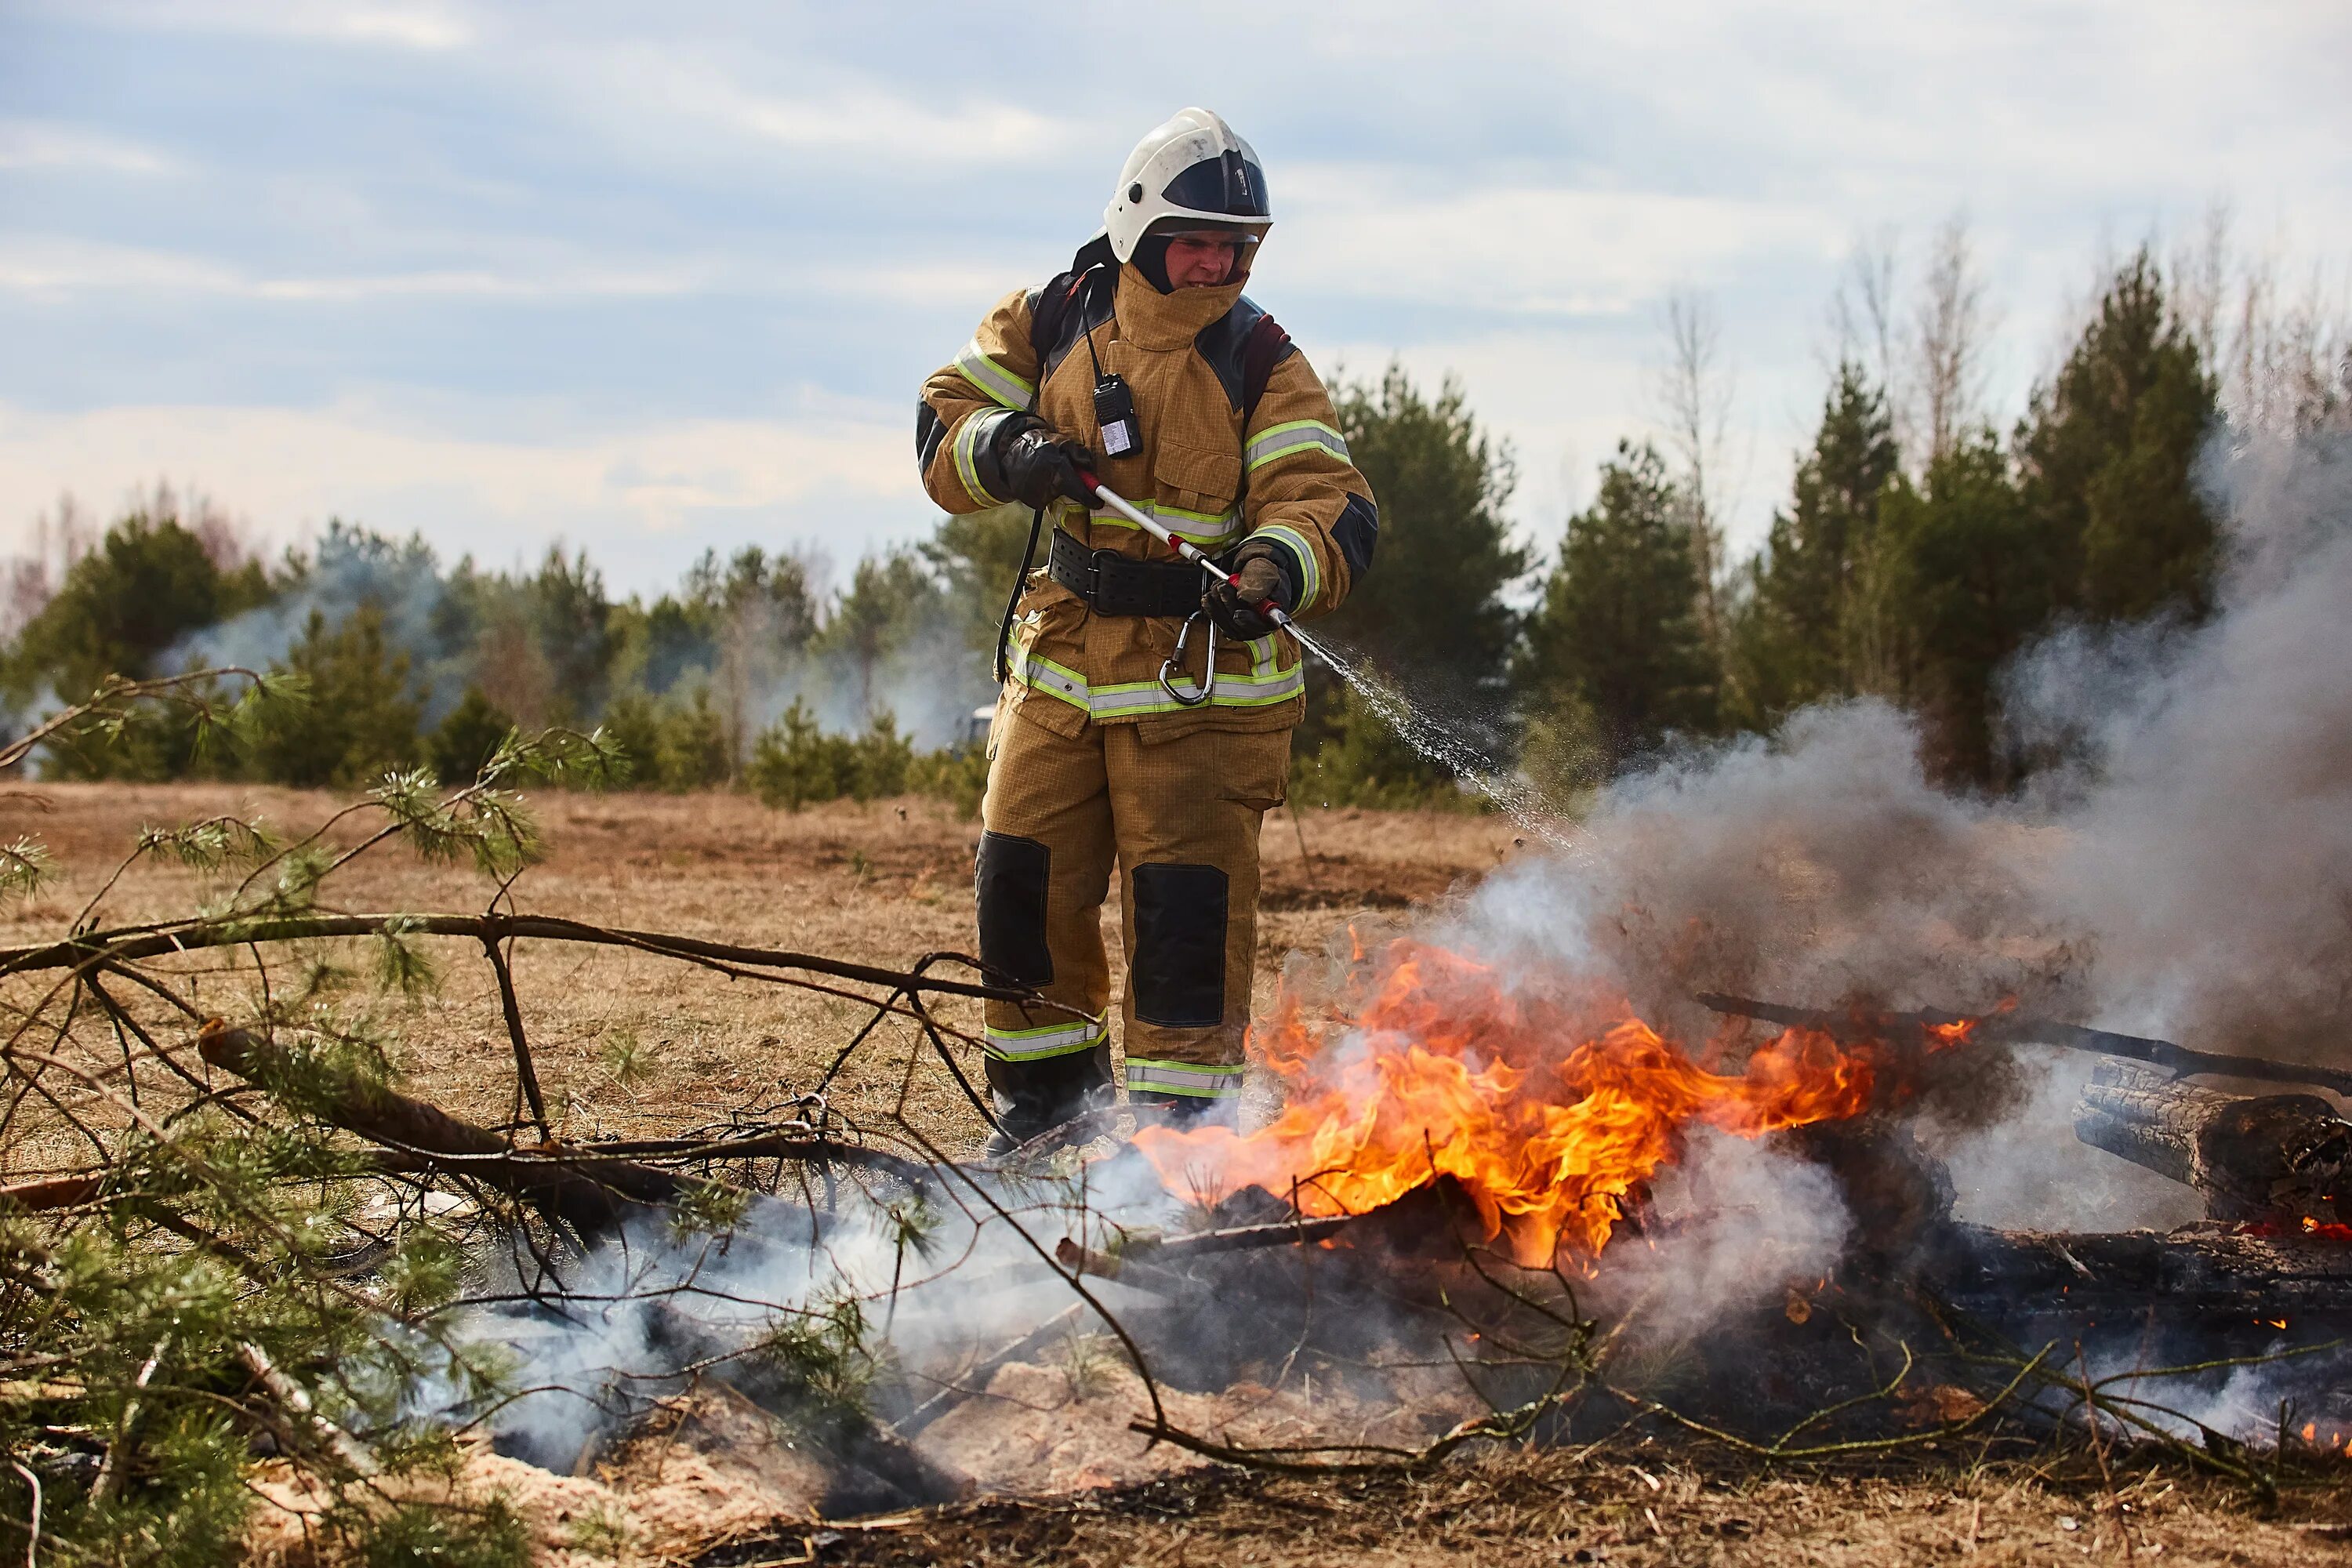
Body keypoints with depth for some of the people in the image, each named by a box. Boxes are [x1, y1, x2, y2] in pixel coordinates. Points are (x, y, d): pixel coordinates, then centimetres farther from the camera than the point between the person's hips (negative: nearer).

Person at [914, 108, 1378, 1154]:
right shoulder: (1052, 324, 2)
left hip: (1202, 669, -3)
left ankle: (1180, 1116, 6)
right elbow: (945, 423, 6)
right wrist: (1009, 451, -16)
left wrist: (1272, 573, -39)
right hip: (1062, 654, 4)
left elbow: (1327, 501, -18)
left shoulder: (1259, 363, -7)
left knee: (1186, 904, -6)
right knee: (1021, 877, 7)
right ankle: (1046, 1087, 26)